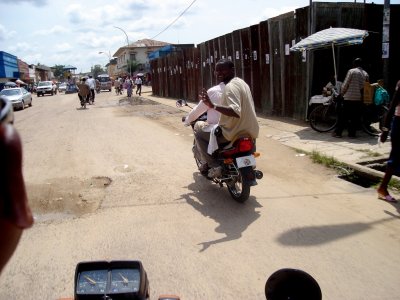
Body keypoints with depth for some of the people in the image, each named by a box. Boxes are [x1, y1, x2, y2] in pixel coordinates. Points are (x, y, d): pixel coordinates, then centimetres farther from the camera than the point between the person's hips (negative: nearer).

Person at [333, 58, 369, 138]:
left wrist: (342, 93, 6)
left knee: (342, 116, 2)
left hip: (349, 97, -4)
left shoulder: (351, 71, -5)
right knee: (355, 116, 8)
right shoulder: (366, 74, 9)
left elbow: (345, 84, -6)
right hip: (359, 98, 4)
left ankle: (338, 132, 3)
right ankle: (352, 133, 9)